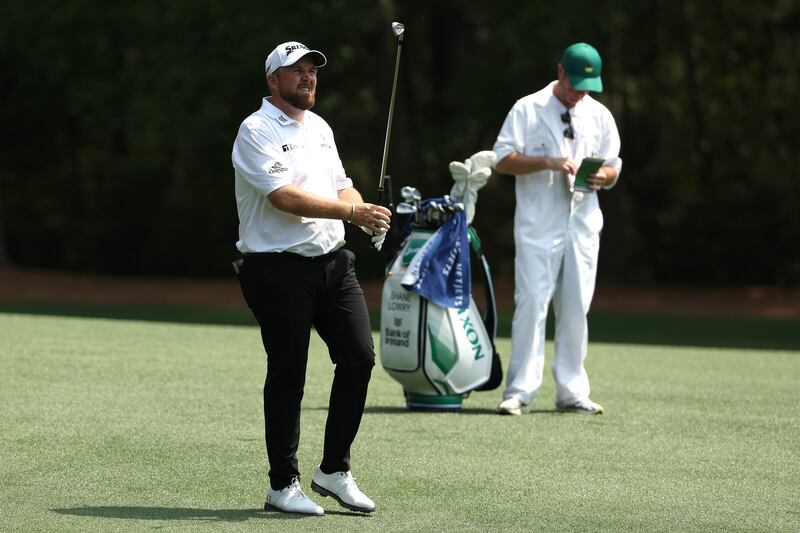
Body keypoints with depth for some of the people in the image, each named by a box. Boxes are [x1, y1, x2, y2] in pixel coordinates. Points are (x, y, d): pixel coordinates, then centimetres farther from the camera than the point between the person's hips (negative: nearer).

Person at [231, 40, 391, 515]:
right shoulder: (257, 132, -10)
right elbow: (285, 197, -22)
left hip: (333, 263, 7)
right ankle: (283, 485, 9)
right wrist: (354, 212, -25)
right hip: (279, 270, -7)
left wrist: (368, 216, -3)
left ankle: (334, 470, 13)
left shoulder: (320, 128, 17)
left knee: (360, 359, 0)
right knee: (288, 375, -2)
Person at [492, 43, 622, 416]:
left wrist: (602, 176, -8)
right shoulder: (528, 109, 0)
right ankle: (519, 391, -9)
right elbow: (503, 160, -6)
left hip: (583, 226, 4)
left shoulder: (599, 116, 13)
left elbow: (613, 168, 16)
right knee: (532, 303, -10)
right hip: (538, 227, -4)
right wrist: (548, 163, -20)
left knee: (576, 308, 4)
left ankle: (572, 392, 10)